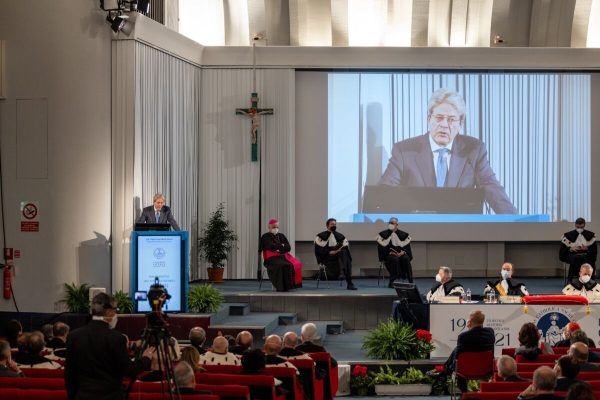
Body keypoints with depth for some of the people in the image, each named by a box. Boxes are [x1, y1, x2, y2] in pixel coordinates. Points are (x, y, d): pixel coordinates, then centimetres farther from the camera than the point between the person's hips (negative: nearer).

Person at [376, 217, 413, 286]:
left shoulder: (403, 234, 13)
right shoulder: (383, 234, 5)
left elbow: (407, 246, 9)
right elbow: (382, 247, -2)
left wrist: (403, 252, -11)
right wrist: (390, 252, -16)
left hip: (401, 254, 2)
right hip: (388, 255, -2)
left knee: (406, 259, -31)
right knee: (394, 259, -36)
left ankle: (410, 280, -34)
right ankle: (392, 282, -40)